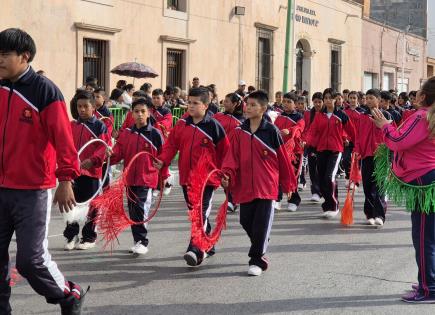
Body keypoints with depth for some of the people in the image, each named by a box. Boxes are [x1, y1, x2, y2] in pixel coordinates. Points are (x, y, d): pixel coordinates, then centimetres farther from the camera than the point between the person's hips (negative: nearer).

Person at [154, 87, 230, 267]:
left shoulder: (213, 126, -5)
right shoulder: (182, 124, 7)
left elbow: (225, 151, 0)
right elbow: (171, 144, 8)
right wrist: (163, 160, -9)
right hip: (186, 177, 6)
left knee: (202, 212, -13)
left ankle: (195, 250, -21)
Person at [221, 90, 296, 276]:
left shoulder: (271, 131, -4)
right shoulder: (239, 132, 6)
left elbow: (283, 158, 3)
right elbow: (232, 157, 1)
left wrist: (288, 184, 7)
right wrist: (227, 175, -17)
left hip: (266, 186, -4)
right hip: (245, 186, 4)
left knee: (261, 224, -3)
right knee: (246, 221, 10)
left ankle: (257, 261, 5)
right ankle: (260, 249, 33)